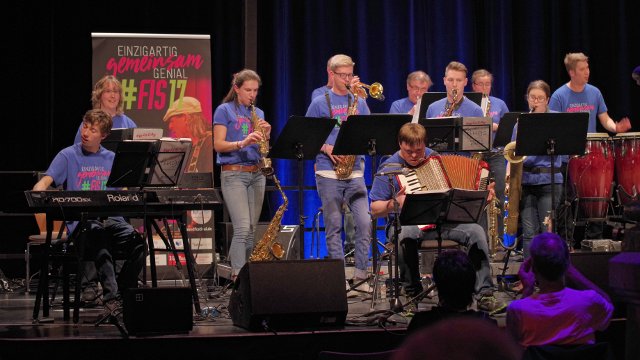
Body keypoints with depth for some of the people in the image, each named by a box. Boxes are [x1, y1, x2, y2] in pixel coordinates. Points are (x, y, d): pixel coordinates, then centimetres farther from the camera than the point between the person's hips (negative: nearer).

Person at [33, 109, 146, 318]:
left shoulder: (112, 159, 17)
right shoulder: (68, 156, 6)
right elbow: (46, 181, -5)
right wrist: (39, 191, -28)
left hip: (111, 219, 4)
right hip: (80, 222, -3)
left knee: (138, 243, -27)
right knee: (100, 241, -38)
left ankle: (122, 293, -13)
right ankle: (111, 299, -46)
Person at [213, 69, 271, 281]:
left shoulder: (258, 113, 16)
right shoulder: (224, 110, -1)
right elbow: (218, 145, -9)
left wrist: (266, 135, -6)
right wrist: (243, 143, -22)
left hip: (256, 174, 6)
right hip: (233, 174, -6)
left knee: (251, 230, 4)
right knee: (242, 227, -17)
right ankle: (237, 275, -17)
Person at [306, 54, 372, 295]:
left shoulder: (359, 102, 14)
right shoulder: (320, 103, 5)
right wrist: (326, 148, -12)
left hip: (355, 171, 2)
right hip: (328, 172, -2)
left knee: (364, 223, -6)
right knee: (334, 226, 0)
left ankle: (360, 277, 3)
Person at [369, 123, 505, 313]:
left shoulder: (435, 158, 12)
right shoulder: (389, 168, -2)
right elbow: (375, 210, -2)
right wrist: (394, 203, -22)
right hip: (406, 223, -4)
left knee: (476, 231, -22)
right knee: (404, 236, -40)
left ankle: (485, 295, -19)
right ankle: (412, 294, -21)